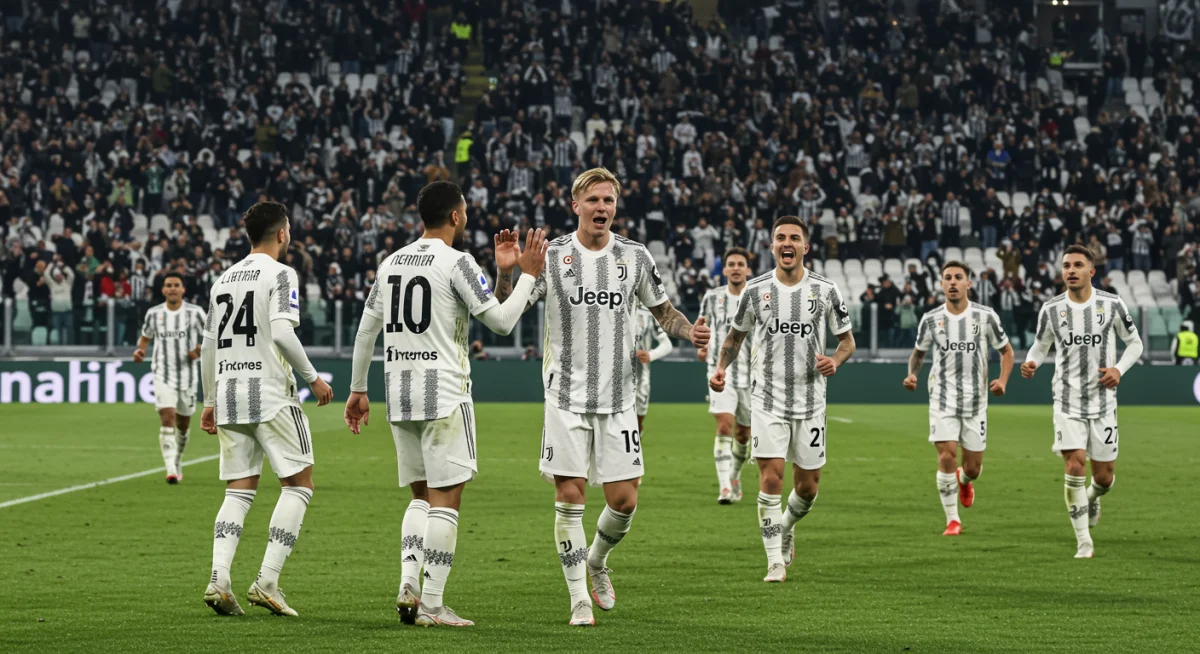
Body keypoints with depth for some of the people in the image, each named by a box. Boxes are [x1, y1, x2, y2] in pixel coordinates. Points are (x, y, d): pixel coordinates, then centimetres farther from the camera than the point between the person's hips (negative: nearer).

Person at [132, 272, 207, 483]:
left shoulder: (195, 313, -4)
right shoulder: (154, 313, 1)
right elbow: (145, 336, 18)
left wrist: (200, 351, -17)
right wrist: (140, 350, -3)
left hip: (187, 376, 1)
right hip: (163, 376, -1)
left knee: (183, 424, 13)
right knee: (167, 419, -18)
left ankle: (177, 463, 38)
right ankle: (171, 470, -24)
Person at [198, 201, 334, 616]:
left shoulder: (225, 278, 15)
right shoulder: (280, 275, -5)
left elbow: (209, 345, 17)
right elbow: (282, 333, -18)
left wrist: (210, 402, 23)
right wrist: (313, 378, -8)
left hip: (229, 396, 7)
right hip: (271, 395, -7)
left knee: (240, 491, 8)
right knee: (298, 483, 2)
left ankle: (218, 579, -9)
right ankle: (267, 582, -7)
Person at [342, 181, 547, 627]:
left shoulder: (392, 262, 13)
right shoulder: (456, 262, -8)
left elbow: (366, 330, 17)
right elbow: (502, 321, -9)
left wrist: (357, 389, 25)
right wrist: (528, 274, 2)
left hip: (399, 395, 7)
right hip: (444, 394, -7)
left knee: (422, 495, 15)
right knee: (445, 498, -3)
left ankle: (409, 583, -2)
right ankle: (432, 604, -6)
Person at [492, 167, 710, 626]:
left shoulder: (634, 256, 4)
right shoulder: (551, 256, -3)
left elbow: (662, 311, 16)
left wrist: (689, 331, -5)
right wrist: (505, 273, -22)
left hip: (618, 399, 2)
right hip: (566, 398, -2)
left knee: (624, 500, 1)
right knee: (569, 497, -4)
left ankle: (597, 561, 31)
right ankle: (579, 598, 6)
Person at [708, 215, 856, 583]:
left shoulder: (825, 291, 0)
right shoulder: (755, 290, 2)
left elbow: (847, 340, 9)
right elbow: (735, 336, 16)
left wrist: (835, 361, -13)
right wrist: (721, 369, -1)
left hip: (810, 403, 1)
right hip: (768, 400, -1)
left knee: (808, 486, 5)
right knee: (771, 476, -13)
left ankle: (786, 527, 38)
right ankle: (776, 561, -5)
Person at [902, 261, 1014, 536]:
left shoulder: (985, 316, -3)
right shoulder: (931, 319, -1)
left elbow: (1006, 351, 7)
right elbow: (918, 352, 15)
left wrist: (1002, 380, -10)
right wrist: (912, 374, -6)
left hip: (975, 401, 1)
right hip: (942, 399, -1)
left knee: (973, 467, 5)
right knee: (947, 455, -16)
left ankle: (963, 480, 45)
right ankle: (952, 520, -4)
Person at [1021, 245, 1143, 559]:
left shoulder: (1112, 305, -5)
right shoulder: (1051, 309, -2)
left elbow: (1135, 342, 7)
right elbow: (1040, 345, 12)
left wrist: (1119, 369, -11)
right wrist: (1031, 362, -11)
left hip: (1103, 402, 1)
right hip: (1068, 401, -1)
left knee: (1104, 477, 5)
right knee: (1075, 467, -15)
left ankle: (1092, 498, 44)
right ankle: (1084, 543, -4)